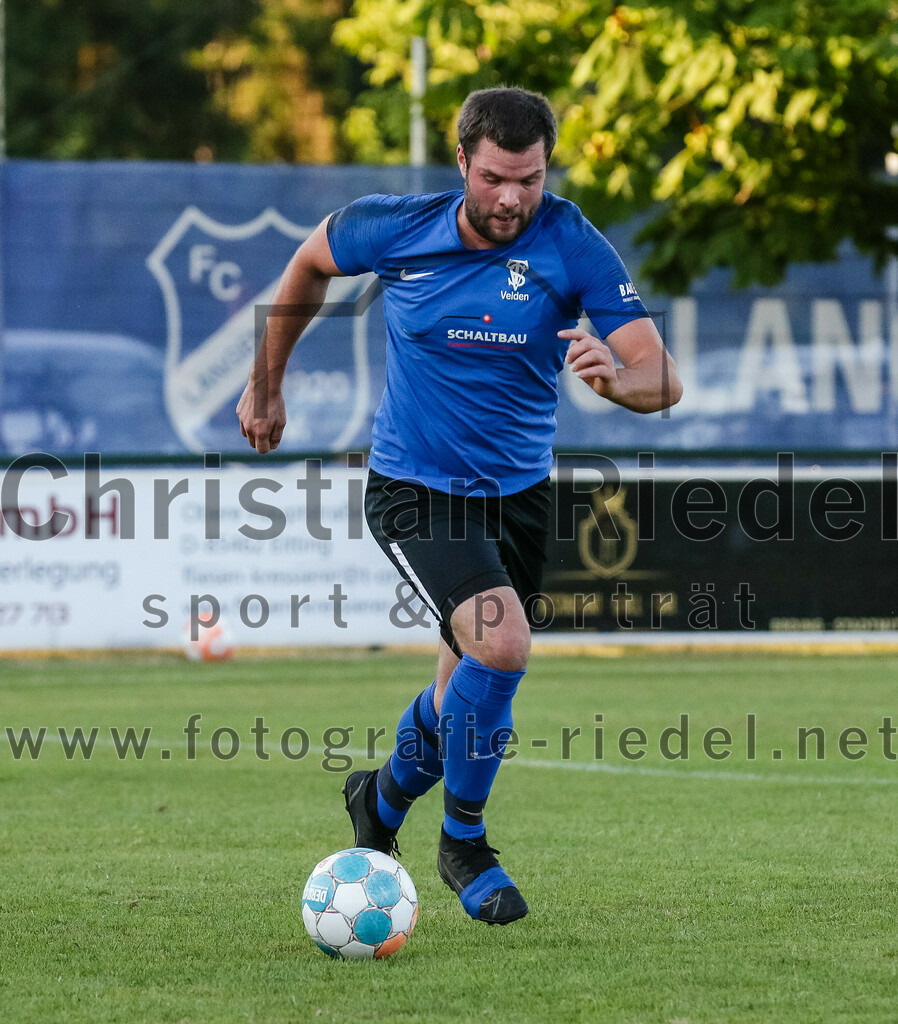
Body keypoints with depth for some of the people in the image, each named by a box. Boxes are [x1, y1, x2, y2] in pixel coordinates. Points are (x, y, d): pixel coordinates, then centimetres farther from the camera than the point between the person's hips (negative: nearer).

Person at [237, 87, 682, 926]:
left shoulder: (572, 245, -14)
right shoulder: (393, 229, -13)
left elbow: (662, 381, -19)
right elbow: (311, 264, 10)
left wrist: (618, 376, -42)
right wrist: (266, 381, 15)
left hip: (519, 494, 3)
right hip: (415, 490, -3)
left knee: (469, 694, 14)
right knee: (501, 643, -25)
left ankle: (382, 801, 48)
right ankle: (463, 844, -4)